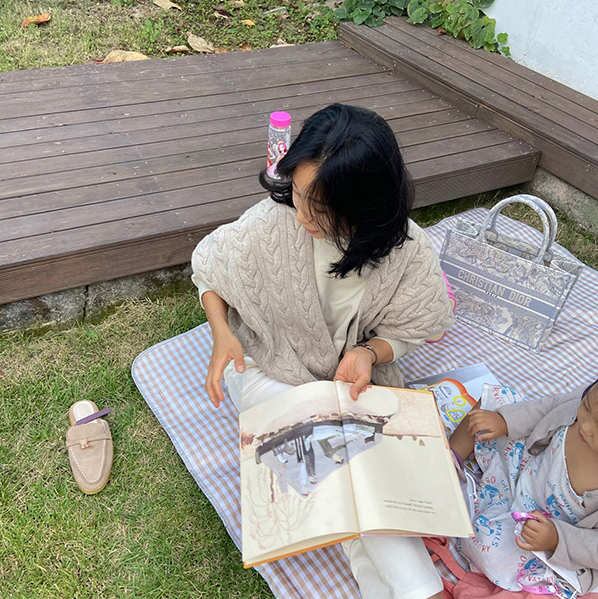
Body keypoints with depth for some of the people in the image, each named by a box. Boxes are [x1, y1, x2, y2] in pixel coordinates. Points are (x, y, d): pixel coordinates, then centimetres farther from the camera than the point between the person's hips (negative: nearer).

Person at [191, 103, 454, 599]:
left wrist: (369, 352, -25)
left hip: (353, 378, 2)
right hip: (269, 369, -1)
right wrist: (222, 332, -17)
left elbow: (402, 331, -3)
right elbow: (209, 267, -2)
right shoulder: (271, 223, -22)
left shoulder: (407, 251, -19)